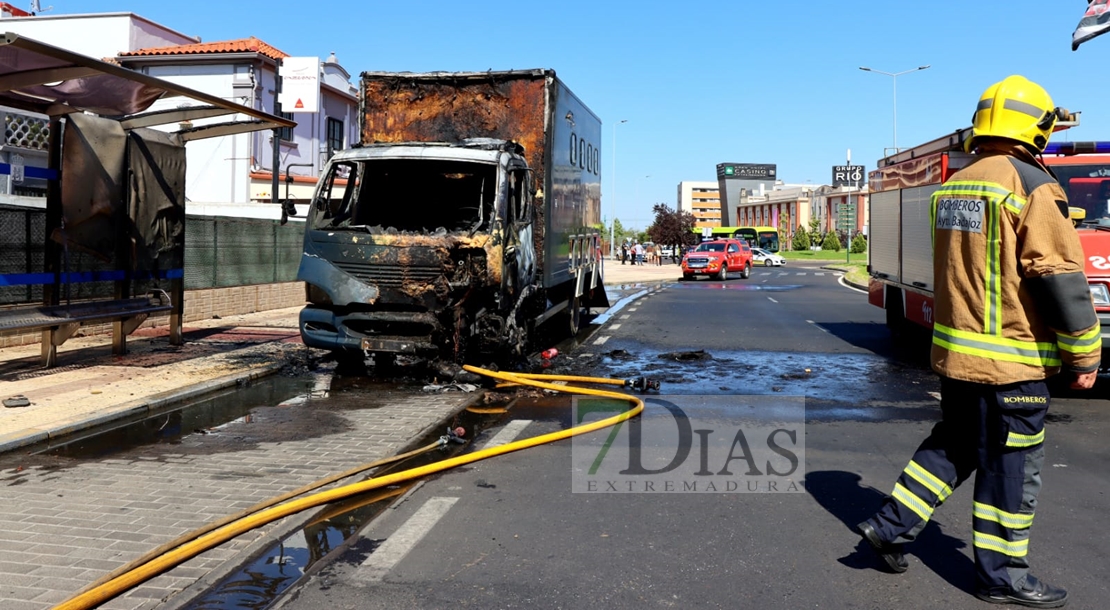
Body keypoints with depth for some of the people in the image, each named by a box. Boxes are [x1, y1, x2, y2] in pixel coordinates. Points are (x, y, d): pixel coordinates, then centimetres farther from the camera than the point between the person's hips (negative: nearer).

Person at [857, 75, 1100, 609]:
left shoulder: (953, 186, 10)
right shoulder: (1031, 186, -15)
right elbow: (1061, 278, -16)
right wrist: (1084, 355, -8)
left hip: (953, 351, 8)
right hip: (1009, 359, -8)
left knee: (952, 445, 21)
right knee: (1010, 466, 5)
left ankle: (890, 524, 21)